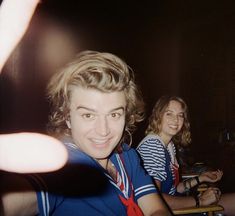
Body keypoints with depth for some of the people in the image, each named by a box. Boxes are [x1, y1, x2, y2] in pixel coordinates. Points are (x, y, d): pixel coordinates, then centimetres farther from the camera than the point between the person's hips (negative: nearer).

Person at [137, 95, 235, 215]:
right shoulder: (152, 144, -21)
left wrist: (200, 179, 5)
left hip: (172, 206, 8)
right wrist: (200, 200, -19)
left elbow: (171, 188, 8)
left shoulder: (170, 145, 7)